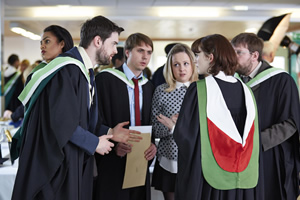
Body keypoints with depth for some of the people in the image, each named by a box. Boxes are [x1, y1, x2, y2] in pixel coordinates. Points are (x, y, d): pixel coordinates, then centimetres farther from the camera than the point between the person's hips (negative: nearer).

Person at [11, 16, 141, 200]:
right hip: (55, 160, -9)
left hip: (75, 161, 9)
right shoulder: (68, 69, -18)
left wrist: (108, 132, 7)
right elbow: (60, 120, -24)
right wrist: (94, 143, -12)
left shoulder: (86, 72, 13)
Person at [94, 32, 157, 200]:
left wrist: (152, 144, -5)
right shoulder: (106, 79, -6)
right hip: (113, 162, -5)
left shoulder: (148, 86, 13)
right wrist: (113, 144, -20)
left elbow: (150, 123, 14)